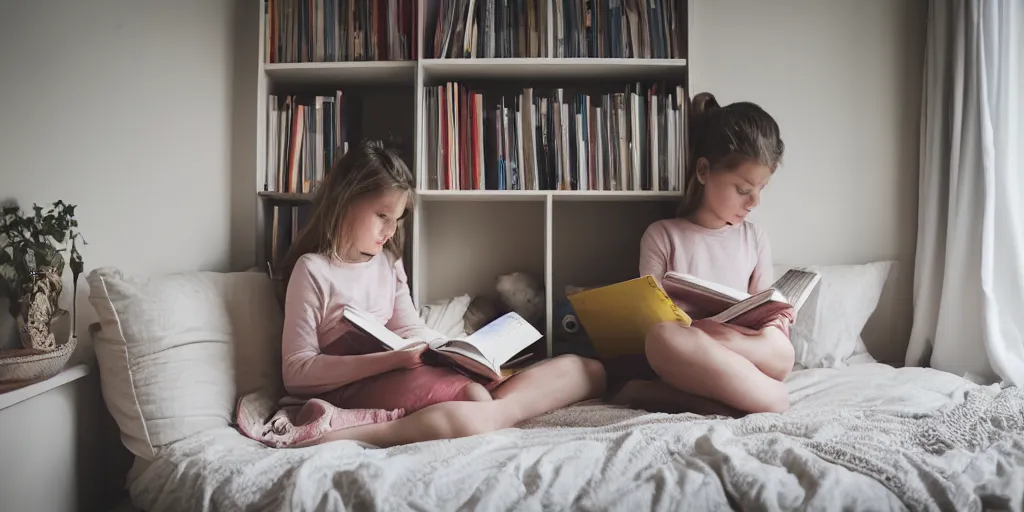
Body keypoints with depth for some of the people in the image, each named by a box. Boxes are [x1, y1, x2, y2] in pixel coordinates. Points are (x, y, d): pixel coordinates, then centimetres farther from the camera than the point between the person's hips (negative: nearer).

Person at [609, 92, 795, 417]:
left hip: (740, 364, 4)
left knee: (781, 352, -33)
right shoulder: (662, 235, 2)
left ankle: (655, 392, -27)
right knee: (664, 337, -39)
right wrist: (700, 327, -23)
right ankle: (765, 395, -29)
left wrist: (772, 319, -12)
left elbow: (761, 311, 13)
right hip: (677, 361, -3)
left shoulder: (754, 239, 13)